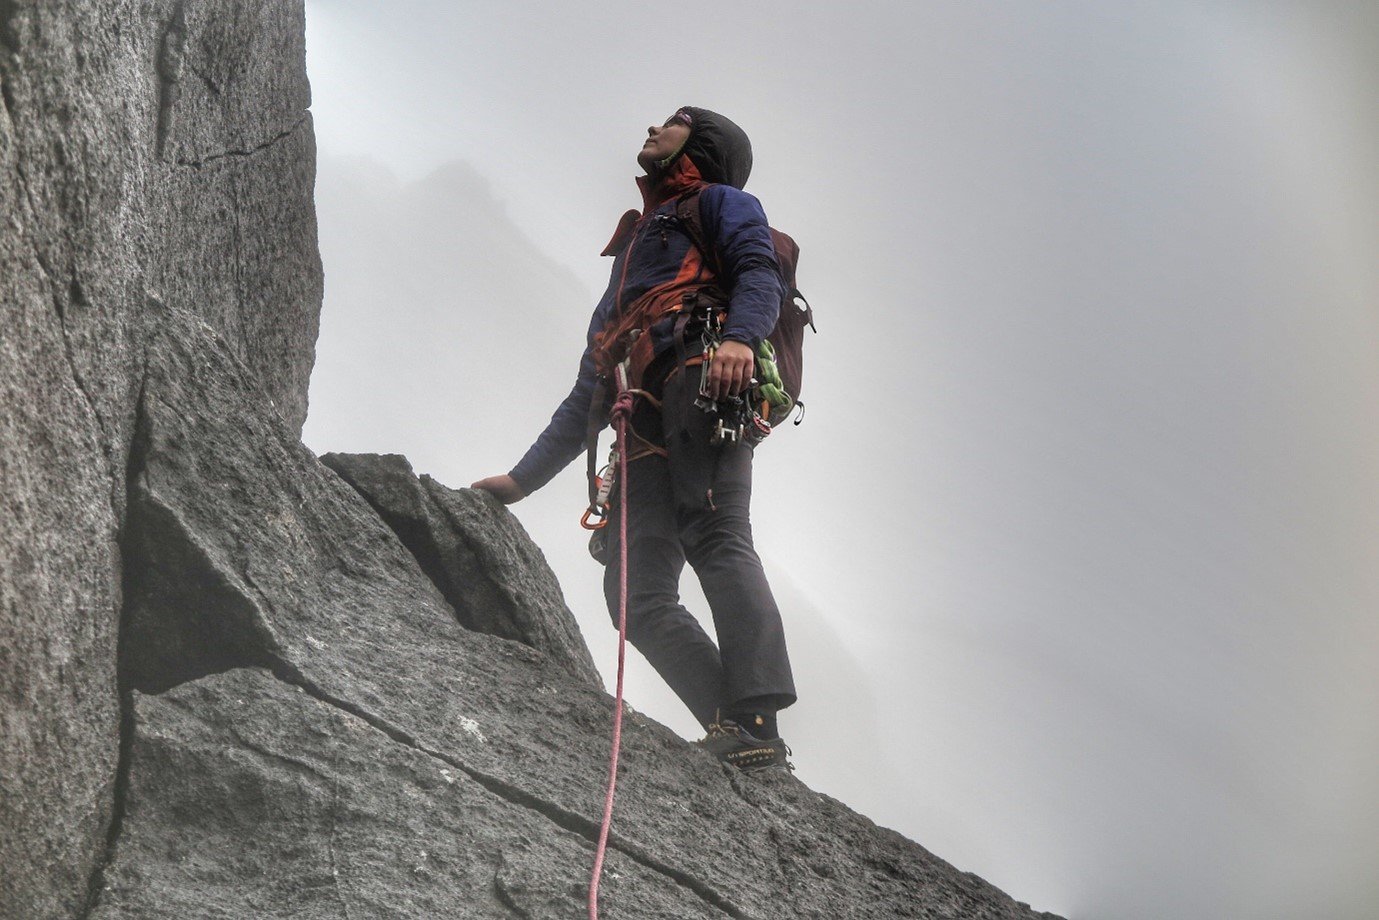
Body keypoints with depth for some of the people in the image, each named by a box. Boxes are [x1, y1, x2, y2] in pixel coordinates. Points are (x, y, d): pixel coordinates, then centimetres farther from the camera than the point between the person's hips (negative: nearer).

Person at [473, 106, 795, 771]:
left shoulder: (720, 203, 23)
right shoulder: (632, 249, 42)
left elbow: (760, 274, 0)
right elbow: (589, 392, 40)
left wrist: (739, 336, -23)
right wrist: (523, 478, 36)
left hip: (704, 376, -6)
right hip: (646, 418, 7)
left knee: (716, 540, -28)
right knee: (636, 591, -14)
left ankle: (757, 723, -41)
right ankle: (738, 739, -27)